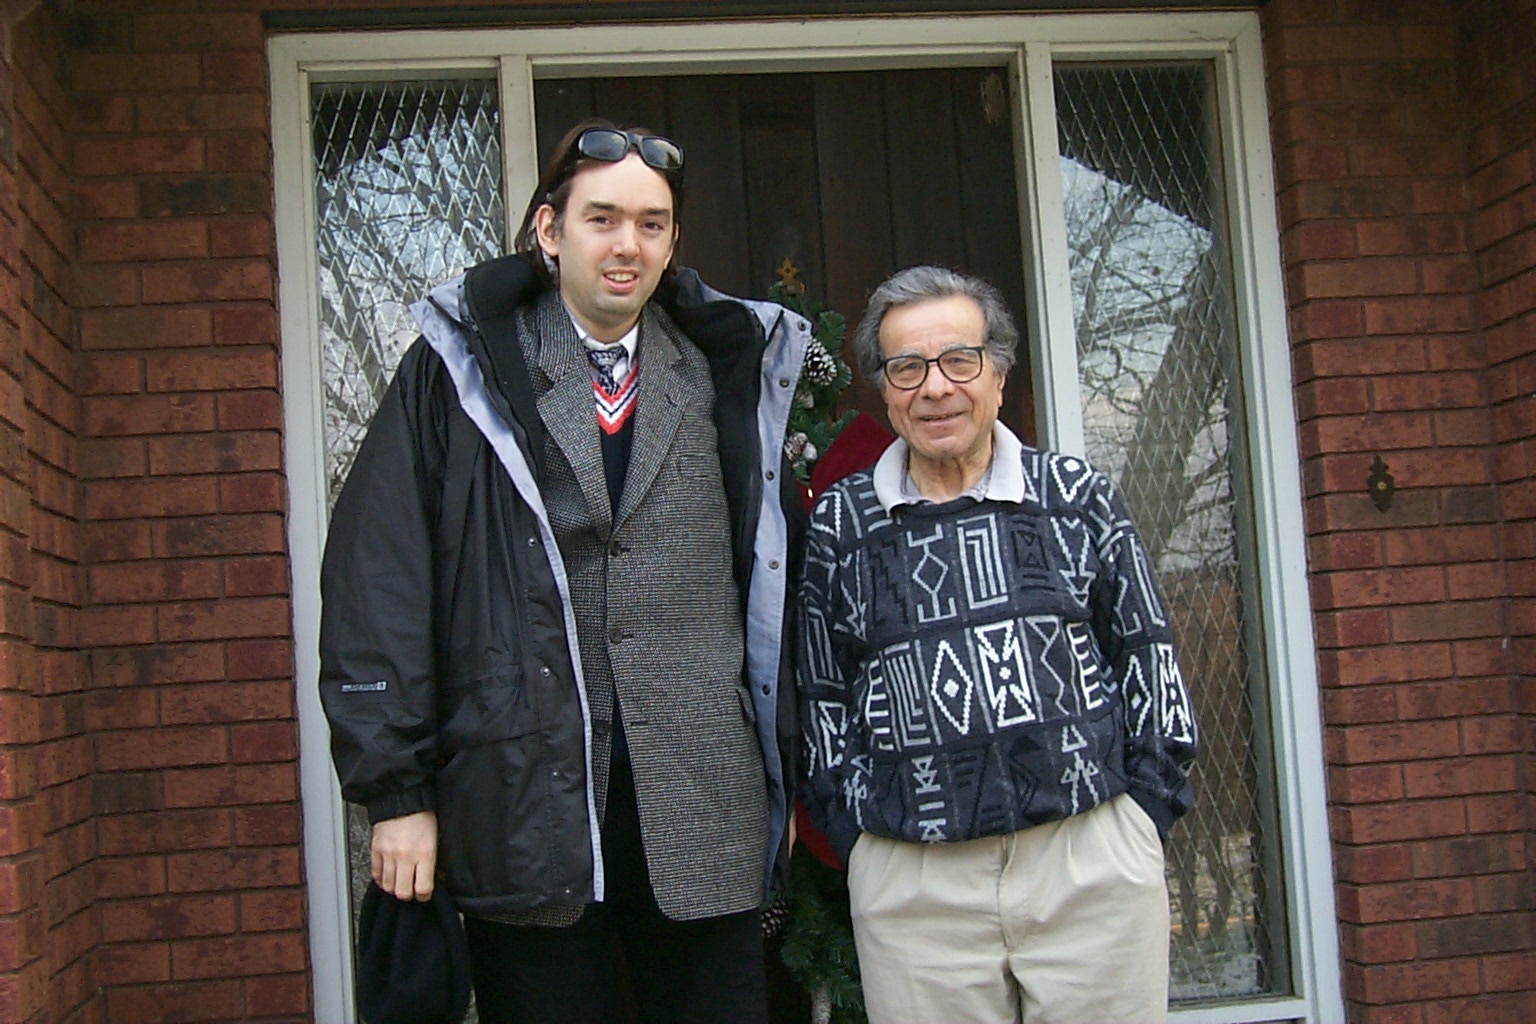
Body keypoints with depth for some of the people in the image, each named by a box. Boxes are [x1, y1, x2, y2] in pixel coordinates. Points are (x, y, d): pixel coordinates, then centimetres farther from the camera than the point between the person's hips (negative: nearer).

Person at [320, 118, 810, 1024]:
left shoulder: (726, 377, 10)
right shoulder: (461, 373, 2)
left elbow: (776, 582, 12)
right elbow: (378, 583, -3)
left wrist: (787, 770, 10)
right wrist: (396, 788, -7)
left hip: (704, 805, 2)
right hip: (521, 803, -2)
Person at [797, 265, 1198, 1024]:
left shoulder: (1075, 494, 5)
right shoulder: (842, 522, 6)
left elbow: (1146, 653, 9)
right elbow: (823, 693, 11)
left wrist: (1148, 806, 3)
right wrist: (854, 831, 5)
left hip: (1097, 862, 0)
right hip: (912, 883, 0)